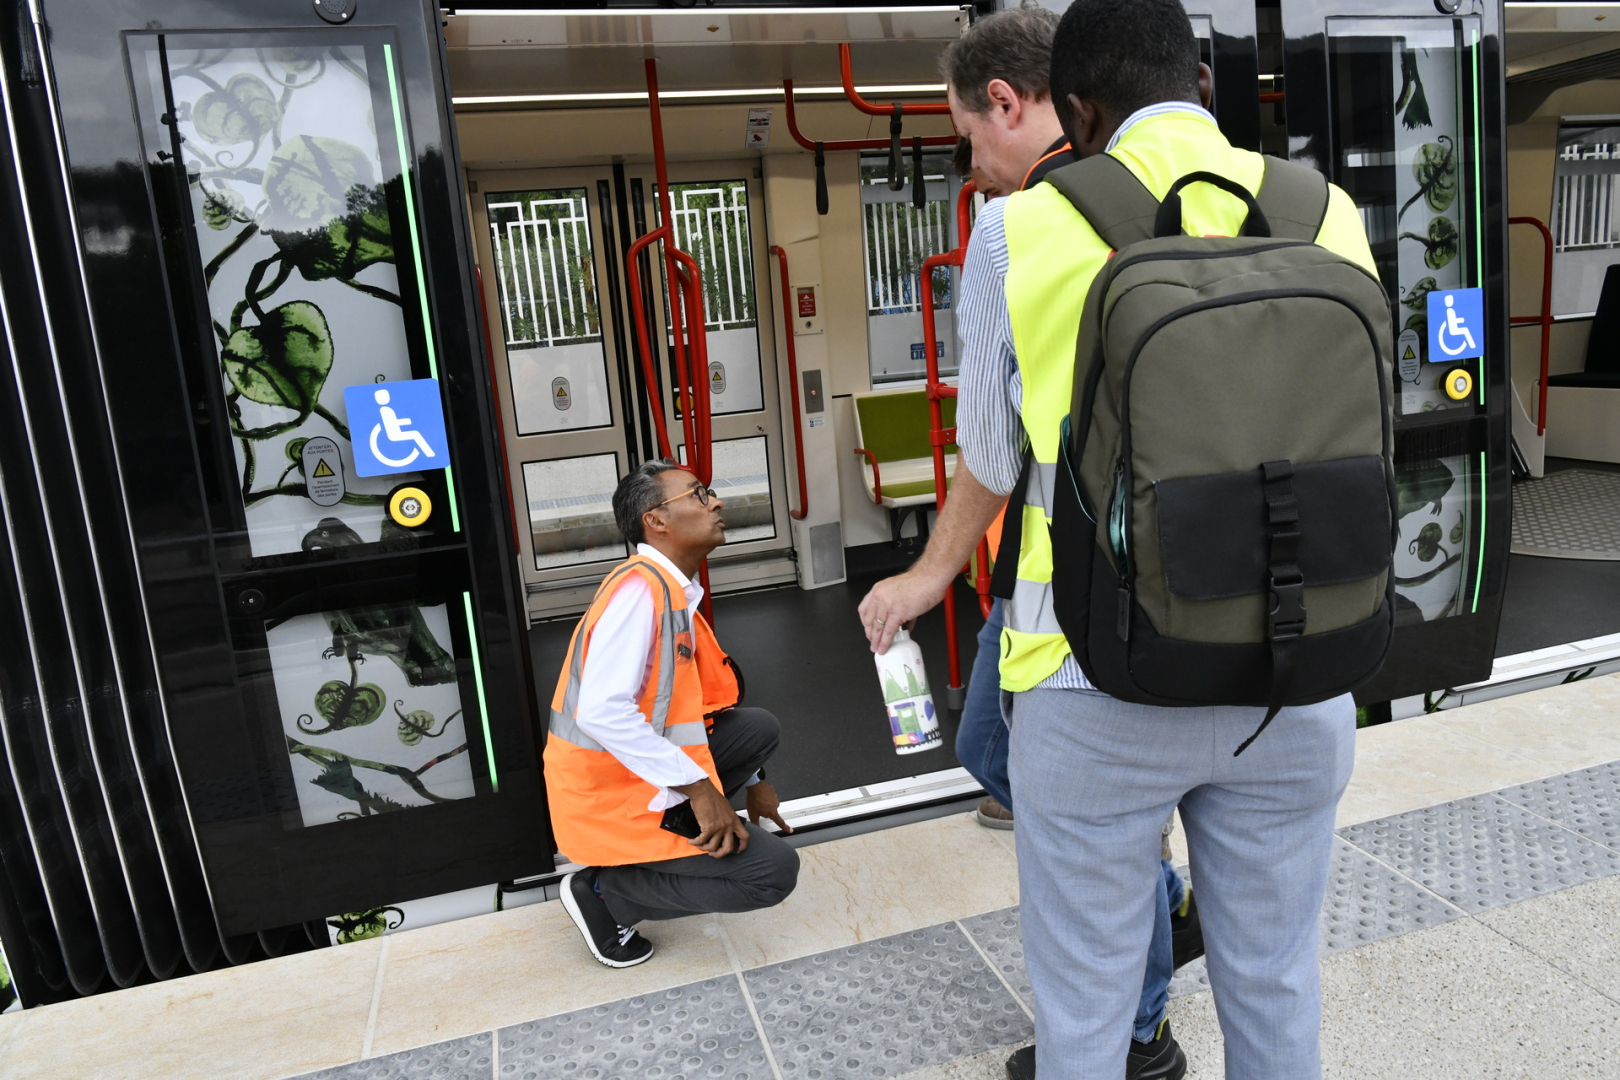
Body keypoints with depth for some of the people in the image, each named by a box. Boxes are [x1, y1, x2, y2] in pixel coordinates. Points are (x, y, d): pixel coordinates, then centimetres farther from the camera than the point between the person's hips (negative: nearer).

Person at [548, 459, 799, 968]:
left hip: (644, 773, 9)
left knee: (760, 729, 11)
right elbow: (601, 710, -31)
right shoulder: (639, 588, -21)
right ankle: (603, 892, 0)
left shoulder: (673, 590, 9)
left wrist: (750, 781, 24)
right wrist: (699, 787, -26)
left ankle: (666, 840, 10)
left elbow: (694, 702, 20)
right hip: (608, 798, -9)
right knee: (773, 870, -10)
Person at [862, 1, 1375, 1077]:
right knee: (1275, 982, 23)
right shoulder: (1329, 215, 1)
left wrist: (933, 570, 22)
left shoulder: (1023, 229, -8)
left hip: (1100, 680, -3)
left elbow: (991, 452, 2)